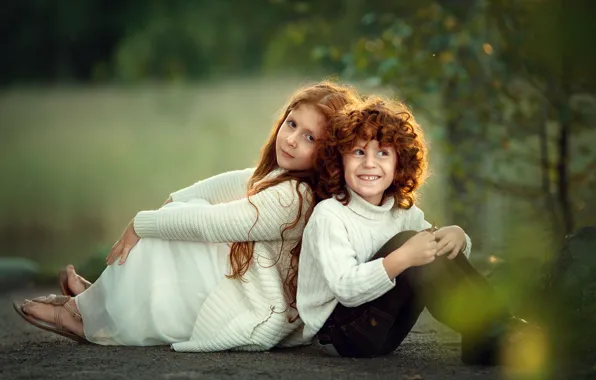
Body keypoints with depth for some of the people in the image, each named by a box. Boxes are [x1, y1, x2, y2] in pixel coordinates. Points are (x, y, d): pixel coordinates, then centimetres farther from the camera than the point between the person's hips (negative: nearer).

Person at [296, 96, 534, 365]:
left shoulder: (403, 212, 6)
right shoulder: (328, 216, -16)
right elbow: (346, 289, -27)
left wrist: (457, 237, -15)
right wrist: (402, 258, -40)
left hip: (382, 331, 7)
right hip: (338, 332, -7)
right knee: (405, 243, -25)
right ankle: (492, 335, -22)